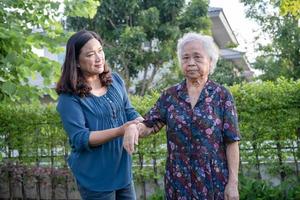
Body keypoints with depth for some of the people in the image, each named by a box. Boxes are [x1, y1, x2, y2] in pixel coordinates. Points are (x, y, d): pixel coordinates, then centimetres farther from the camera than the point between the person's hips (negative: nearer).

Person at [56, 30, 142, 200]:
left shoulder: (115, 80, 3)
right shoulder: (70, 97, -15)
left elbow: (129, 112, 4)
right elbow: (80, 138, -21)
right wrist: (121, 130, -31)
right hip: (95, 178, -5)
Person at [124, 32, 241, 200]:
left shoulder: (222, 95, -4)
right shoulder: (170, 95, 3)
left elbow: (231, 142, -5)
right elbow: (148, 126, 3)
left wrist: (233, 182, -9)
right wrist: (133, 127, -20)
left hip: (213, 180, -2)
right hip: (178, 180, 3)